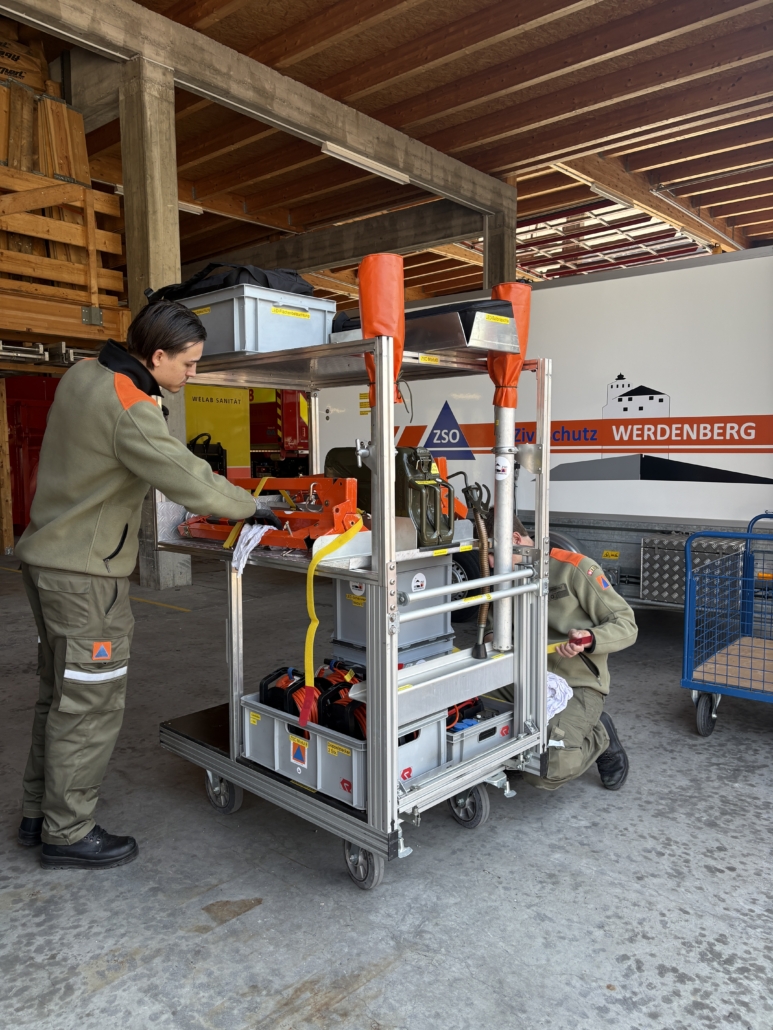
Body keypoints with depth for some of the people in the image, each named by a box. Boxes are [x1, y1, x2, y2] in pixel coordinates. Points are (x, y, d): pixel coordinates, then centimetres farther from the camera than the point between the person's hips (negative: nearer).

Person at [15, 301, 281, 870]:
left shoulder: (83, 373, 6)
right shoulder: (130, 411, -23)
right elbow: (190, 482, -24)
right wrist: (254, 509, -10)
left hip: (48, 556, 10)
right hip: (85, 574, -10)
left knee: (60, 694, 20)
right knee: (90, 704, 3)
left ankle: (39, 813, 34)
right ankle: (68, 833, 18)